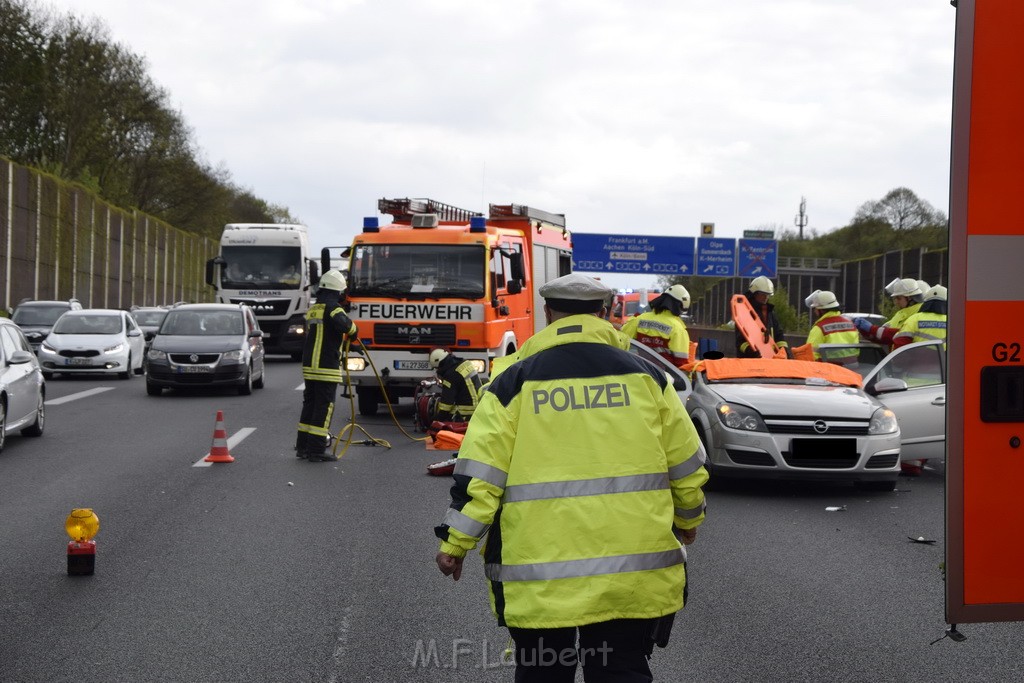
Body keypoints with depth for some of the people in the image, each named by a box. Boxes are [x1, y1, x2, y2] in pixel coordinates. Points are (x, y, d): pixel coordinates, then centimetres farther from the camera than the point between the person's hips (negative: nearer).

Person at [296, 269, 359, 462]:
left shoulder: (312, 310, 14)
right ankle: (316, 450, -5)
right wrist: (353, 331, -10)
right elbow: (343, 323, -32)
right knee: (324, 408, -4)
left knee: (310, 405, 16)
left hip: (309, 366, 8)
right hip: (327, 368, -8)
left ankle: (303, 446, 20)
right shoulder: (332, 308, -12)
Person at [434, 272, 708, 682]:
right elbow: (686, 465, 9)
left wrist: (454, 543, 2)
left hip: (540, 576, -1)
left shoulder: (515, 383, -1)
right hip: (632, 571, 1)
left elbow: (480, 473, -6)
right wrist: (688, 519, 27)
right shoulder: (644, 375, 4)